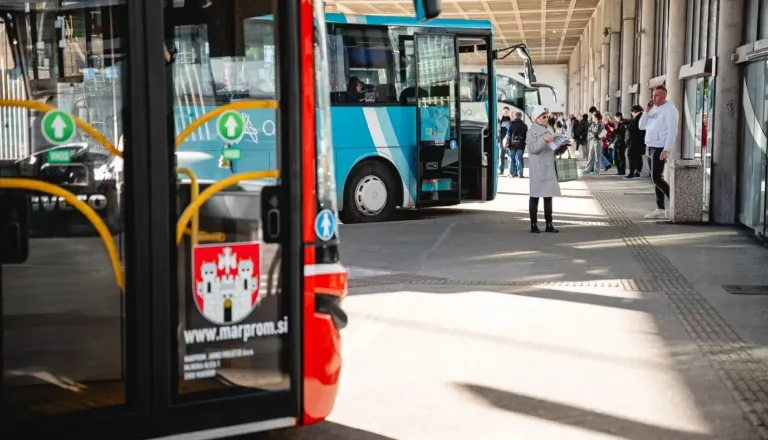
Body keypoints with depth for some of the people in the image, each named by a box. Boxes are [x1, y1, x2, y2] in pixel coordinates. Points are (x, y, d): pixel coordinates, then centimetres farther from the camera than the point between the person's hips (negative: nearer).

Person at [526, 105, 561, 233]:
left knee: (549, 196, 7)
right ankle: (533, 224, 4)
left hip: (549, 166, 6)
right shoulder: (532, 131, -5)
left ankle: (549, 224, 10)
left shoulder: (549, 129, 14)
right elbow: (532, 148, -16)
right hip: (537, 167, -6)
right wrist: (544, 140, -25)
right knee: (535, 195, -1)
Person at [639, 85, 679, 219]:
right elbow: (641, 126, 15)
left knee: (656, 178, -12)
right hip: (651, 147, 9)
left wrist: (666, 150, -23)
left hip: (660, 148, -9)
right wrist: (646, 111, 1)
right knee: (656, 178, 8)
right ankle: (660, 209, 11)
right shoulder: (653, 109, 14)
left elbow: (672, 131, -17)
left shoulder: (669, 109, -11)